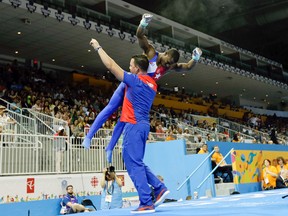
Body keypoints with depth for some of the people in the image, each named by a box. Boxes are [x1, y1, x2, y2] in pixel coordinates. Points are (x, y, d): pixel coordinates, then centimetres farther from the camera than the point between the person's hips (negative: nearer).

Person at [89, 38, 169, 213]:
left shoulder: (135, 80, -10)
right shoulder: (152, 84, 12)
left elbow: (111, 65, -6)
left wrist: (98, 47, 5)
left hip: (134, 125, -9)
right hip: (143, 125, 9)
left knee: (134, 164, -7)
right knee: (137, 163, 18)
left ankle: (146, 203, -8)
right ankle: (160, 188, 10)